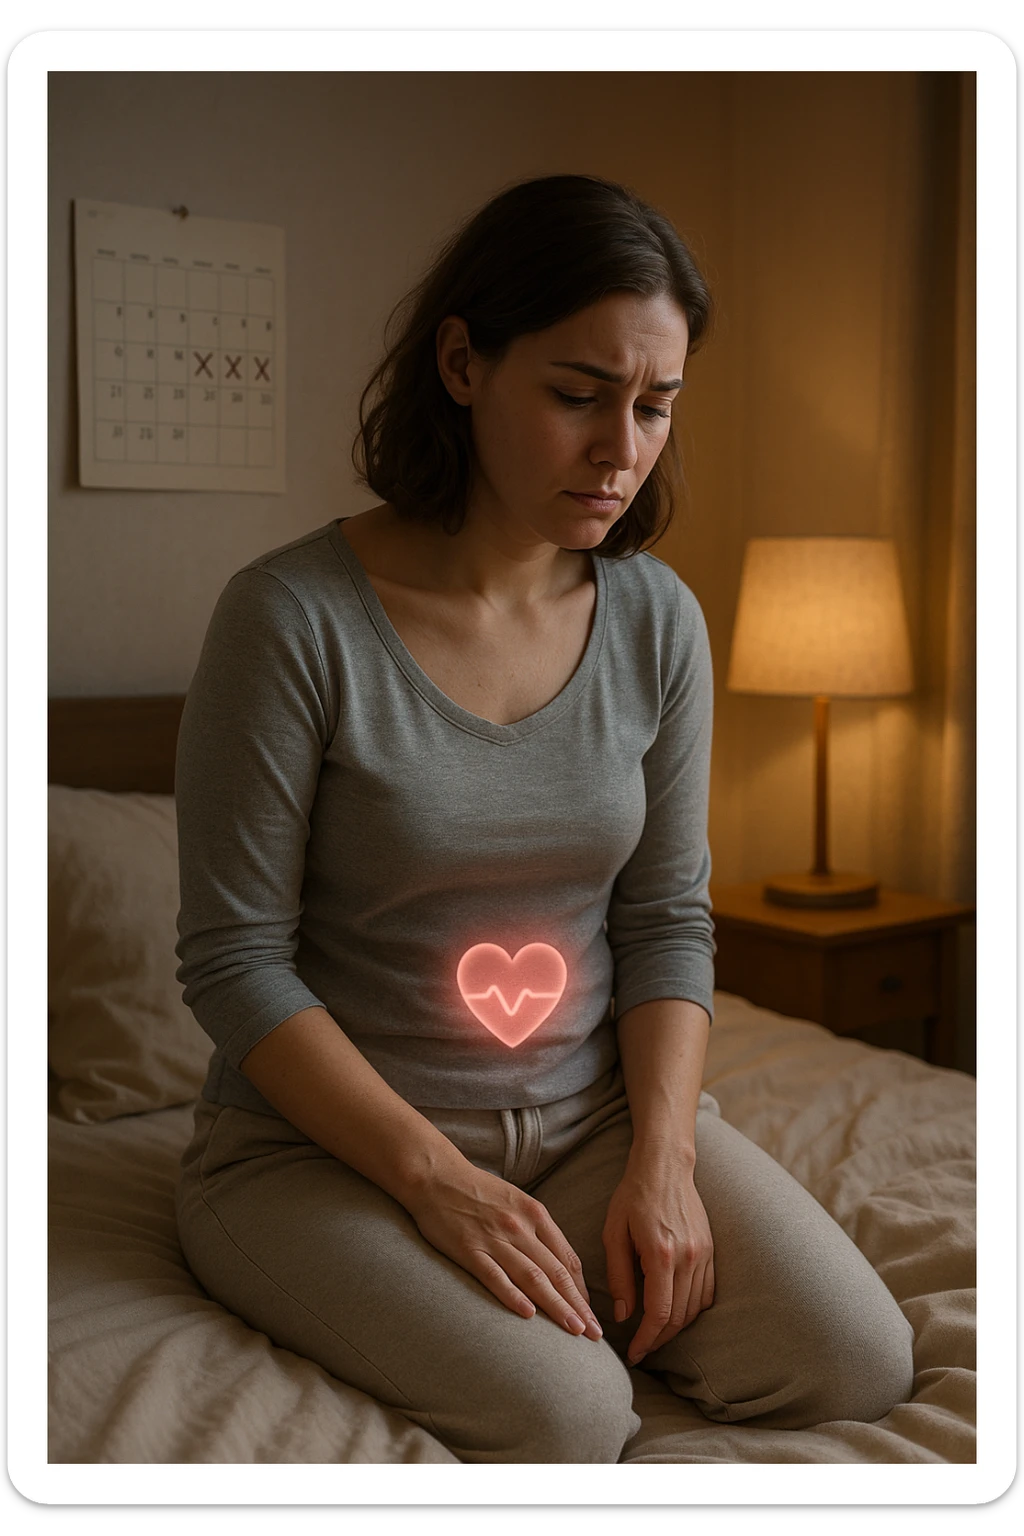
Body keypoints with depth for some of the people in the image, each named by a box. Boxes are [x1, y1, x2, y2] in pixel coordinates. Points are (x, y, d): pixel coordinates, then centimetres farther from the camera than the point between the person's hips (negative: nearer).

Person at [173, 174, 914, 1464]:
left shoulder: (657, 619, -1)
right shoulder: (295, 616, -17)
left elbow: (668, 918, 2)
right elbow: (234, 960, -14)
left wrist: (662, 1162, -11)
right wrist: (437, 1176, -20)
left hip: (594, 1113, 5)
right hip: (329, 1139, -4)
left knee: (857, 1363, -11)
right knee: (564, 1413, -26)